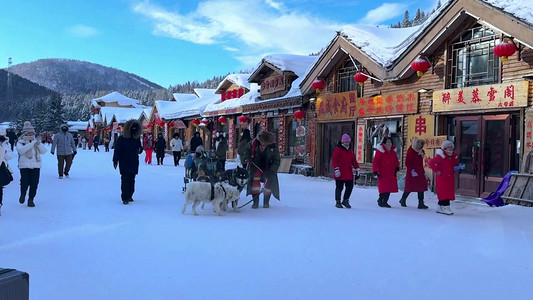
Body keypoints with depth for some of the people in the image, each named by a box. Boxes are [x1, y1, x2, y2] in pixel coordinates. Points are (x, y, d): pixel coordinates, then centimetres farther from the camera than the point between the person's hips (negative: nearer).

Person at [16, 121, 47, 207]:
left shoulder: (36, 141, 12)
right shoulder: (20, 142, 2)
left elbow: (43, 151, 1)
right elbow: (21, 150, -19)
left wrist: (39, 144, -17)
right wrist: (32, 144, -25)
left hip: (36, 165, 3)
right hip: (24, 166, -3)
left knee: (34, 183, 0)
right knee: (25, 182, -9)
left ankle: (31, 200, 15)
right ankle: (23, 195, 23)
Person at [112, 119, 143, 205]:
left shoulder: (137, 138, 8)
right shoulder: (122, 138, -6)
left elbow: (138, 148, 19)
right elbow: (117, 150, -6)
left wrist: (140, 149, -4)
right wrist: (115, 160, -11)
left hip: (134, 163, 5)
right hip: (124, 163, -5)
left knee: (132, 180, 9)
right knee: (125, 180, -8)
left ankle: (129, 196, 21)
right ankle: (125, 198, -7)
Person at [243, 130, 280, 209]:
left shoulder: (273, 147, -19)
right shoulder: (254, 142, -16)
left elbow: (277, 161, -14)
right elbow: (247, 149, 7)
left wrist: (271, 171, -26)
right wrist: (248, 157, -11)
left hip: (268, 167, 0)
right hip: (256, 166, 1)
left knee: (269, 183, -11)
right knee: (255, 180, -18)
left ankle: (266, 202, 11)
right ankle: (255, 201, -9)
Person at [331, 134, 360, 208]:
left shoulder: (350, 150, 14)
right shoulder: (338, 149, -6)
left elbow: (354, 160, 20)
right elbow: (334, 160, -11)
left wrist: (357, 168, 15)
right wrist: (336, 169, -19)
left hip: (349, 173, 6)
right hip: (340, 173, -6)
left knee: (350, 187, 6)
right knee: (339, 188, 2)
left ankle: (345, 200, 21)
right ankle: (338, 202, 13)